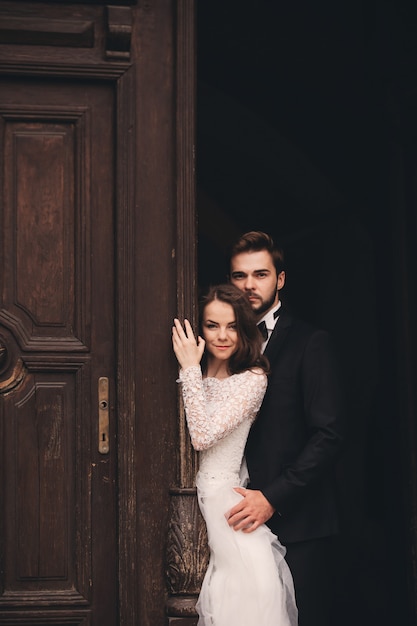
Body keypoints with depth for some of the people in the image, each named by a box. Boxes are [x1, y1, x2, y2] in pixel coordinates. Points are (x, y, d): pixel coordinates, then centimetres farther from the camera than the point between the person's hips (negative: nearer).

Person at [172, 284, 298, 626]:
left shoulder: (253, 379, -6)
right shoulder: (196, 374, 11)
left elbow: (204, 436, -15)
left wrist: (190, 369, -13)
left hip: (222, 492, -4)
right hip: (188, 490, 4)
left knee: (255, 580, -22)